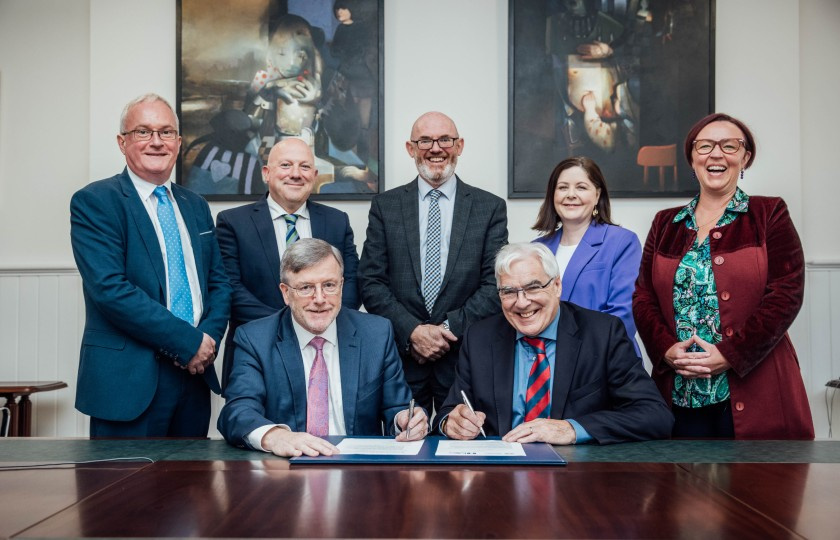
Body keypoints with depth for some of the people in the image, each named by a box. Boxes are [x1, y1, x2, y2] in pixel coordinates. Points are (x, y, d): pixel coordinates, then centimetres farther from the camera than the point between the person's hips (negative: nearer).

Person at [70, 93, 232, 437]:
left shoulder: (196, 206, 15)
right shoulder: (94, 202, -6)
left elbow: (218, 281, 14)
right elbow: (110, 289, -17)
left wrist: (210, 336, -6)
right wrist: (189, 342, -16)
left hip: (194, 372, 6)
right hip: (129, 382, -6)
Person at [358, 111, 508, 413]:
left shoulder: (491, 208, 4)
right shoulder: (385, 206, 6)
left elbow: (495, 283, -2)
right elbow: (371, 281, 0)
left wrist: (450, 328, -12)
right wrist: (412, 331, -11)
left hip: (465, 355, 0)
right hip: (401, 355, 1)